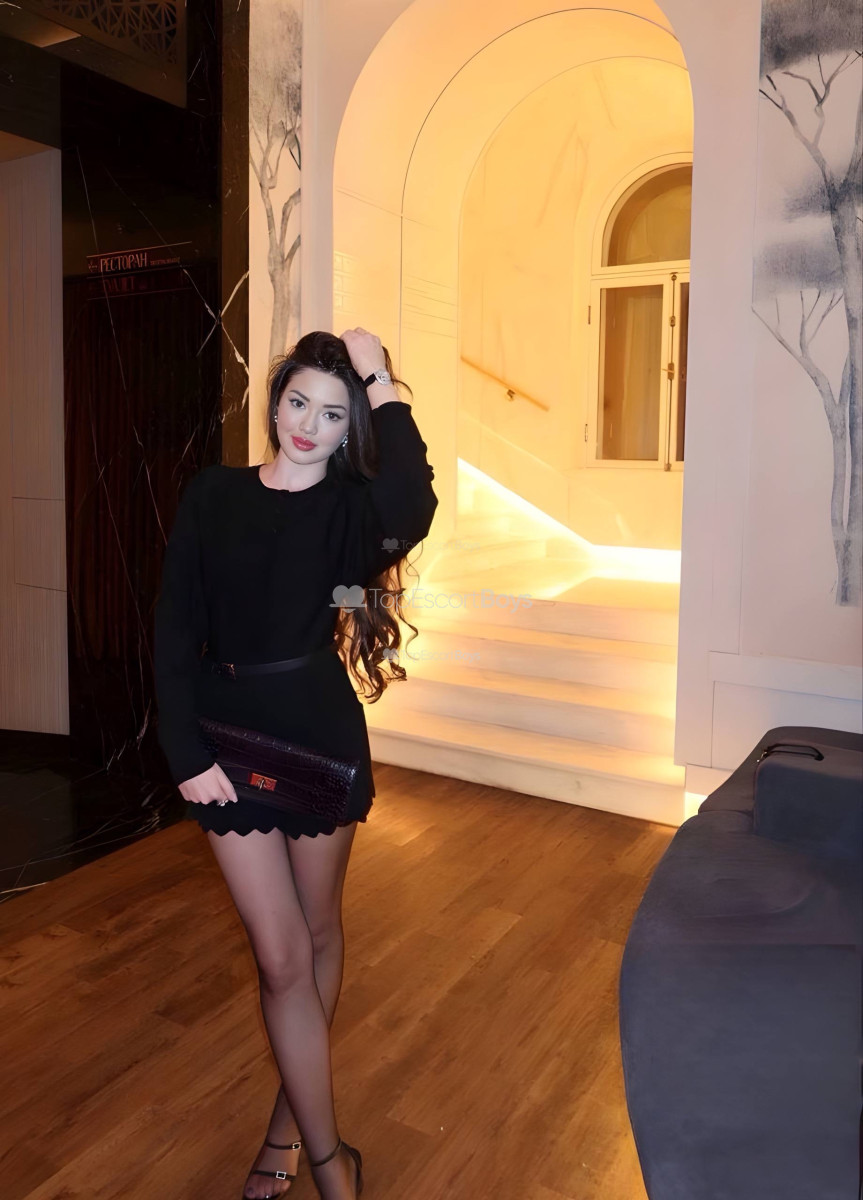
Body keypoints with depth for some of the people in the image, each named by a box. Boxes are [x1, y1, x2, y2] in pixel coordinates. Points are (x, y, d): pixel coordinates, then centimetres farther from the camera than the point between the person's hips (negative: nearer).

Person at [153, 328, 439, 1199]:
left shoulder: (347, 505, -5)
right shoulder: (212, 496, 0)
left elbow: (411, 512, -31)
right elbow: (174, 631, -2)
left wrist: (381, 383, -22)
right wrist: (187, 752, -8)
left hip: (321, 734, 0)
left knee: (316, 932, 16)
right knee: (281, 958, 3)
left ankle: (289, 1117, 41)